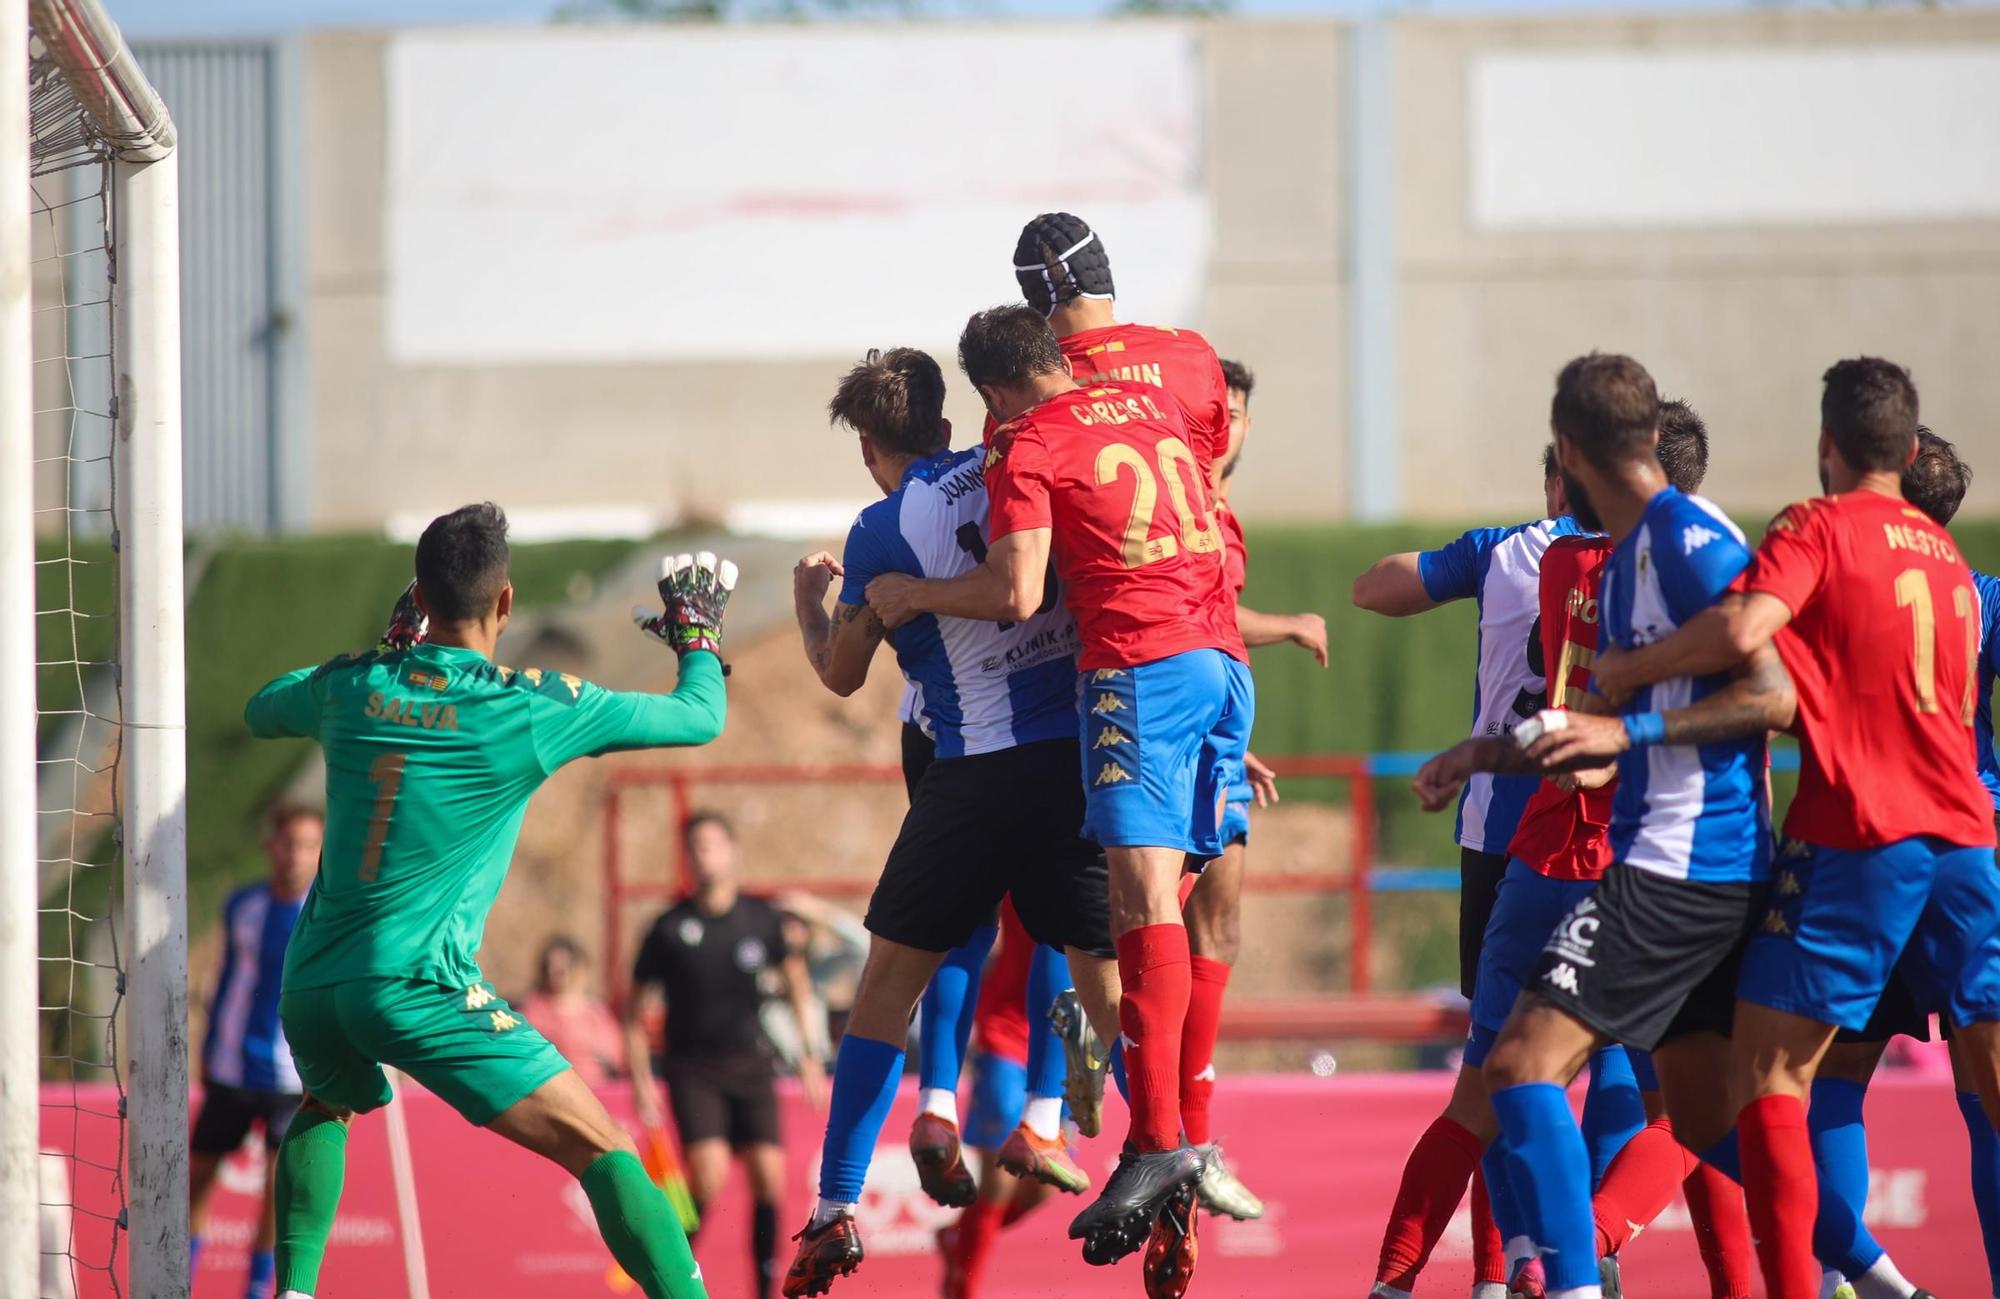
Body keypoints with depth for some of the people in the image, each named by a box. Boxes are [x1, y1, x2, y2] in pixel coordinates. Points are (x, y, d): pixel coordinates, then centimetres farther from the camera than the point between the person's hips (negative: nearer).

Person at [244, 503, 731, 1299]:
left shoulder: (349, 690, 7)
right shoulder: (533, 710, -5)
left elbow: (260, 711, 31)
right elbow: (700, 717, 6)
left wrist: (381, 646, 37)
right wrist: (697, 632, 26)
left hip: (311, 986, 5)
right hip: (419, 991, -5)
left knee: (324, 1108, 37)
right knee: (603, 1150, -7)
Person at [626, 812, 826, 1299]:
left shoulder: (762, 918, 2)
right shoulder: (669, 928, -4)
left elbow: (796, 983, 13)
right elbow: (637, 1006, 4)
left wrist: (809, 1054, 4)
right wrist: (641, 1078, -1)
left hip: (751, 1062, 3)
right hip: (692, 1068, -3)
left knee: (769, 1179, -6)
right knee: (709, 1177, -19)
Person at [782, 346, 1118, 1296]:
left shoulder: (884, 531, -3)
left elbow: (841, 676, 10)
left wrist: (811, 597, 27)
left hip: (979, 771, -3)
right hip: (1080, 757, 3)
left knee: (890, 981, 8)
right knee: (1106, 982, 7)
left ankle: (835, 1212, 5)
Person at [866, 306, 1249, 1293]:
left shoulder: (1028, 447, 0)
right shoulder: (1154, 408, 20)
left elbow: (1016, 593, -8)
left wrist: (911, 594, 6)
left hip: (1140, 665, -7)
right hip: (1226, 658, 7)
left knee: (1145, 896, -14)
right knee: (1157, 903, 9)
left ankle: (1158, 1145, -24)